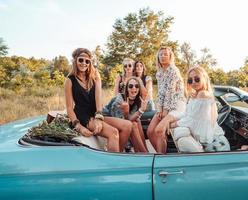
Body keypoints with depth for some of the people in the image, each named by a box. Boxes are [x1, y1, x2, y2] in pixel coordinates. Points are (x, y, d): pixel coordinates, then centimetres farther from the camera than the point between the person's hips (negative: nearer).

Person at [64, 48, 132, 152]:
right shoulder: (70, 80, 0)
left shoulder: (95, 76, 10)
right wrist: (78, 126, -18)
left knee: (127, 125, -15)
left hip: (96, 116, 5)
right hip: (83, 118, -5)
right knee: (113, 132, -27)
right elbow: (69, 107, -3)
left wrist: (98, 118, -21)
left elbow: (98, 96, -6)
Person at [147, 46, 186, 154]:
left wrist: (165, 110, -14)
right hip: (165, 106, 8)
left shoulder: (173, 70, -9)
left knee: (159, 130, -25)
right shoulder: (159, 73, 14)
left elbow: (170, 91, -14)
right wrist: (160, 109, -2)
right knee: (150, 131, -5)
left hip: (176, 105, -7)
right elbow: (160, 92, 10)